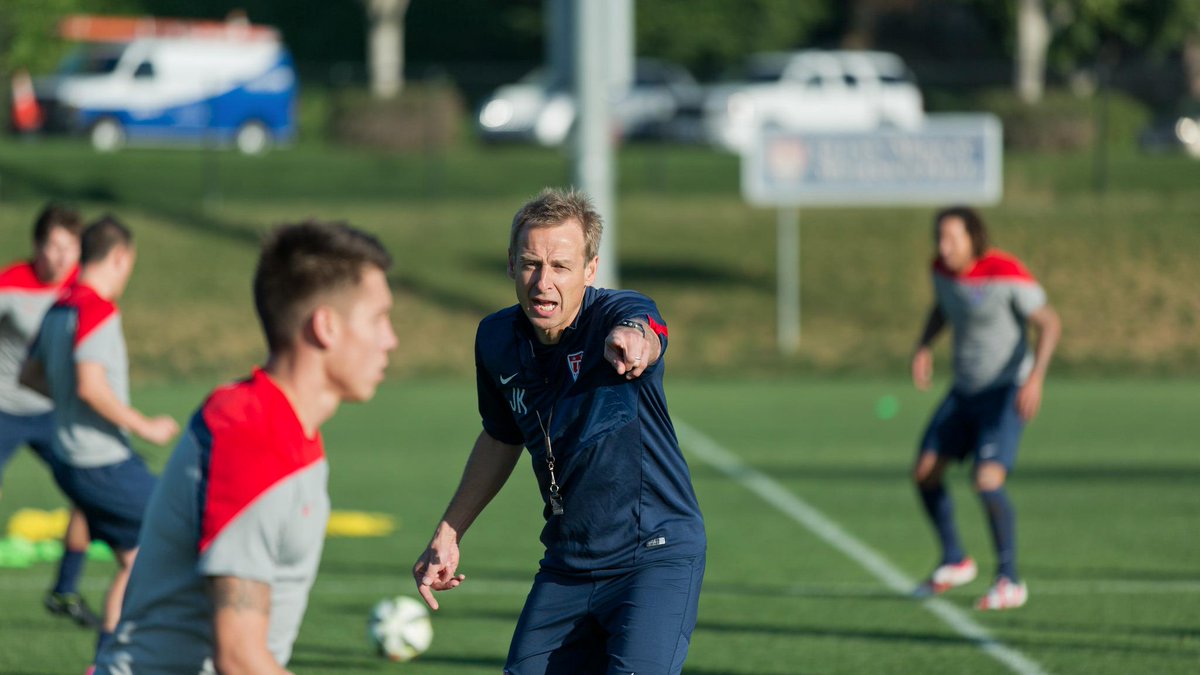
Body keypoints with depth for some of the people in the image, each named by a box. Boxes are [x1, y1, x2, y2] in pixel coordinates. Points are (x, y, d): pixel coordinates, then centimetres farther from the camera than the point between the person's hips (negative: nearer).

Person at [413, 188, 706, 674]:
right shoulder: (496, 339, 0)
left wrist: (632, 338, -69)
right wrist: (448, 533, 20)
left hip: (657, 556, -6)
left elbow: (645, 331, -45)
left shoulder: (619, 314, -17)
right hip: (566, 566, 6)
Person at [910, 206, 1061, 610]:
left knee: (987, 480, -22)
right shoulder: (944, 269, 0)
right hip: (965, 390, 8)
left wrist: (1035, 377, -32)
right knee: (924, 473, 4)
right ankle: (954, 563, 23)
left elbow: (1049, 323, -18)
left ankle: (1009, 581, -9)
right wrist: (923, 346, 3)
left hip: (1007, 391, -7)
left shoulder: (1006, 274, -21)